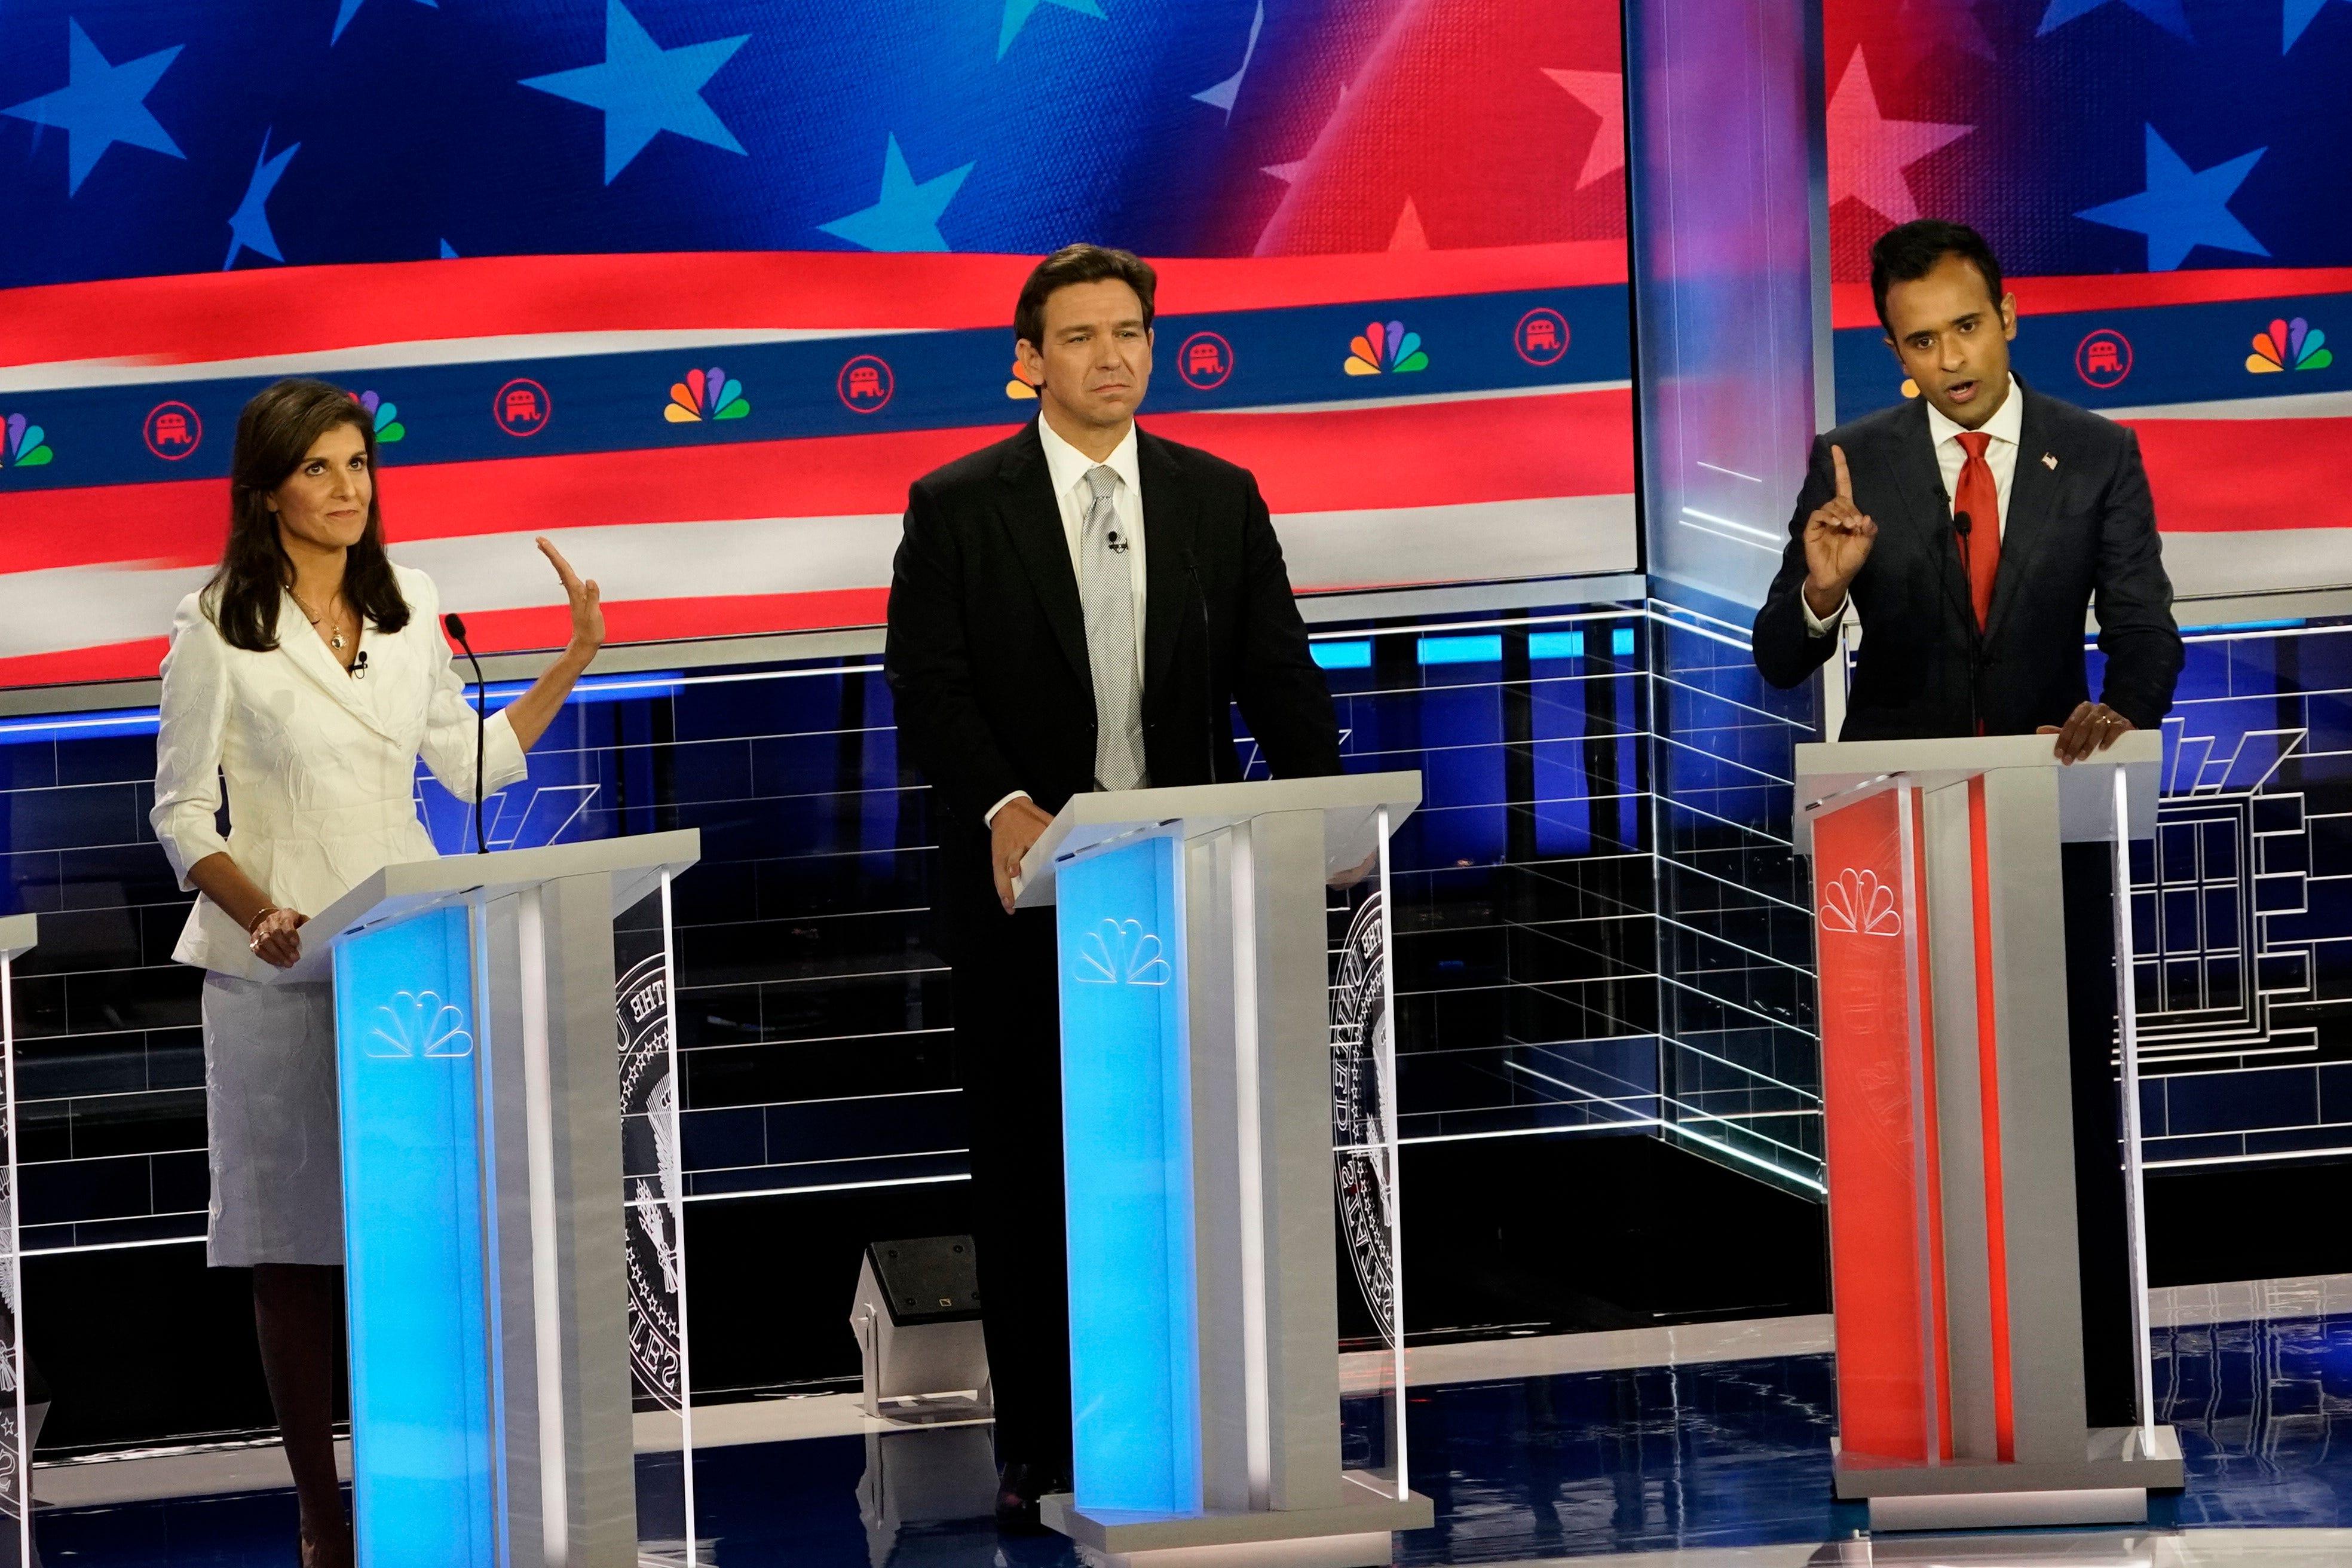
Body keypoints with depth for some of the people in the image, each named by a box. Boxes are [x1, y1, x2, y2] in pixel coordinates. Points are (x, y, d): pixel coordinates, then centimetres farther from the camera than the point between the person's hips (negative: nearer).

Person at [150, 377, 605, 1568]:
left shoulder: (409, 609, 11)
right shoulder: (218, 628, -3)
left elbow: (472, 764, 17)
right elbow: (181, 814, -2)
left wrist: (575, 658, 11)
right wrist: (261, 914, -18)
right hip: (279, 966, -4)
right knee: (296, 1244, -1)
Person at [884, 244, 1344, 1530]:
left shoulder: (1219, 499, 10)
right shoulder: (956, 506, 2)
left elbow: (1277, 673, 6)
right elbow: (927, 684, -6)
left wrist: (1320, 803, -11)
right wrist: (1000, 805, -22)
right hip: (1024, 886, -2)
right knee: (1028, 1174, 3)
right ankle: (1041, 1450, 9)